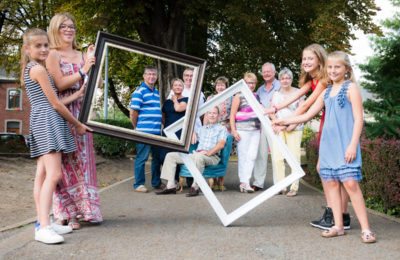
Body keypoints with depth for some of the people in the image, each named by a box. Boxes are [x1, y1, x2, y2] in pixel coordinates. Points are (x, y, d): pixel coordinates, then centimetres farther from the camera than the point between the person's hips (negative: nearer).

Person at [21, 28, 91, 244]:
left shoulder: (29, 70, 21)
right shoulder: (39, 69, -9)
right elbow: (55, 103, -9)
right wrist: (78, 124, 0)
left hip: (39, 123, 10)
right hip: (48, 121, -10)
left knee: (42, 174, 6)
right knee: (54, 174, -19)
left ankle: (42, 223, 8)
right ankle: (43, 227, -26)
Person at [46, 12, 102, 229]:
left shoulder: (81, 55, 16)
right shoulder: (53, 54, -1)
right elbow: (59, 84, -11)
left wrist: (93, 62, 2)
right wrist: (83, 71, -12)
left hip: (81, 112, 6)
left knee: (82, 159, 6)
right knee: (66, 161, -5)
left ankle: (81, 209, 14)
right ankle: (66, 212, 2)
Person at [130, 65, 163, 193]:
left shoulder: (156, 92, 18)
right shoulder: (139, 91, -6)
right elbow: (133, 113, -9)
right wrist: (137, 128, -2)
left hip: (157, 131, 8)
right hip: (144, 131, -8)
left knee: (157, 157, 12)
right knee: (142, 157, -2)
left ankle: (156, 183, 24)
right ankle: (139, 184, 6)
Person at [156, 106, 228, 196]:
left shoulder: (222, 129, 11)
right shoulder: (202, 129, 29)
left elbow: (221, 144, -6)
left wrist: (209, 152, -21)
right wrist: (193, 132, 16)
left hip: (212, 156, -7)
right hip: (196, 154, 7)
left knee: (199, 157, -43)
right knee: (170, 155, -3)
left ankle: (195, 187, -34)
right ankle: (171, 186, -12)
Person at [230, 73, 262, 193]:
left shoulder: (256, 96, 17)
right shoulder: (239, 96, 0)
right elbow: (232, 115, -3)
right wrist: (233, 130, -11)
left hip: (255, 130, 5)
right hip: (242, 130, -5)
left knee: (252, 156, 0)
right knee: (243, 156, -4)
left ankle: (246, 181, 5)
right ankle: (244, 182, 1)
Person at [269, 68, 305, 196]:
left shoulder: (298, 92, 6)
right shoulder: (276, 94, 16)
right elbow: (271, 111, 14)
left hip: (294, 129, -3)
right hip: (278, 129, 3)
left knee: (294, 157, -7)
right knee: (277, 158, -4)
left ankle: (294, 187, -2)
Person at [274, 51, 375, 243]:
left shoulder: (350, 87, -1)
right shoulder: (326, 92, 17)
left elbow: (358, 118, -6)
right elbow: (308, 115, 23)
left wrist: (353, 145, -14)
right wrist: (284, 121, 20)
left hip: (345, 145, -6)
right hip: (328, 143, 6)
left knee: (350, 183, -13)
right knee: (331, 182, 5)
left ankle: (365, 229, -7)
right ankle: (338, 226, 13)